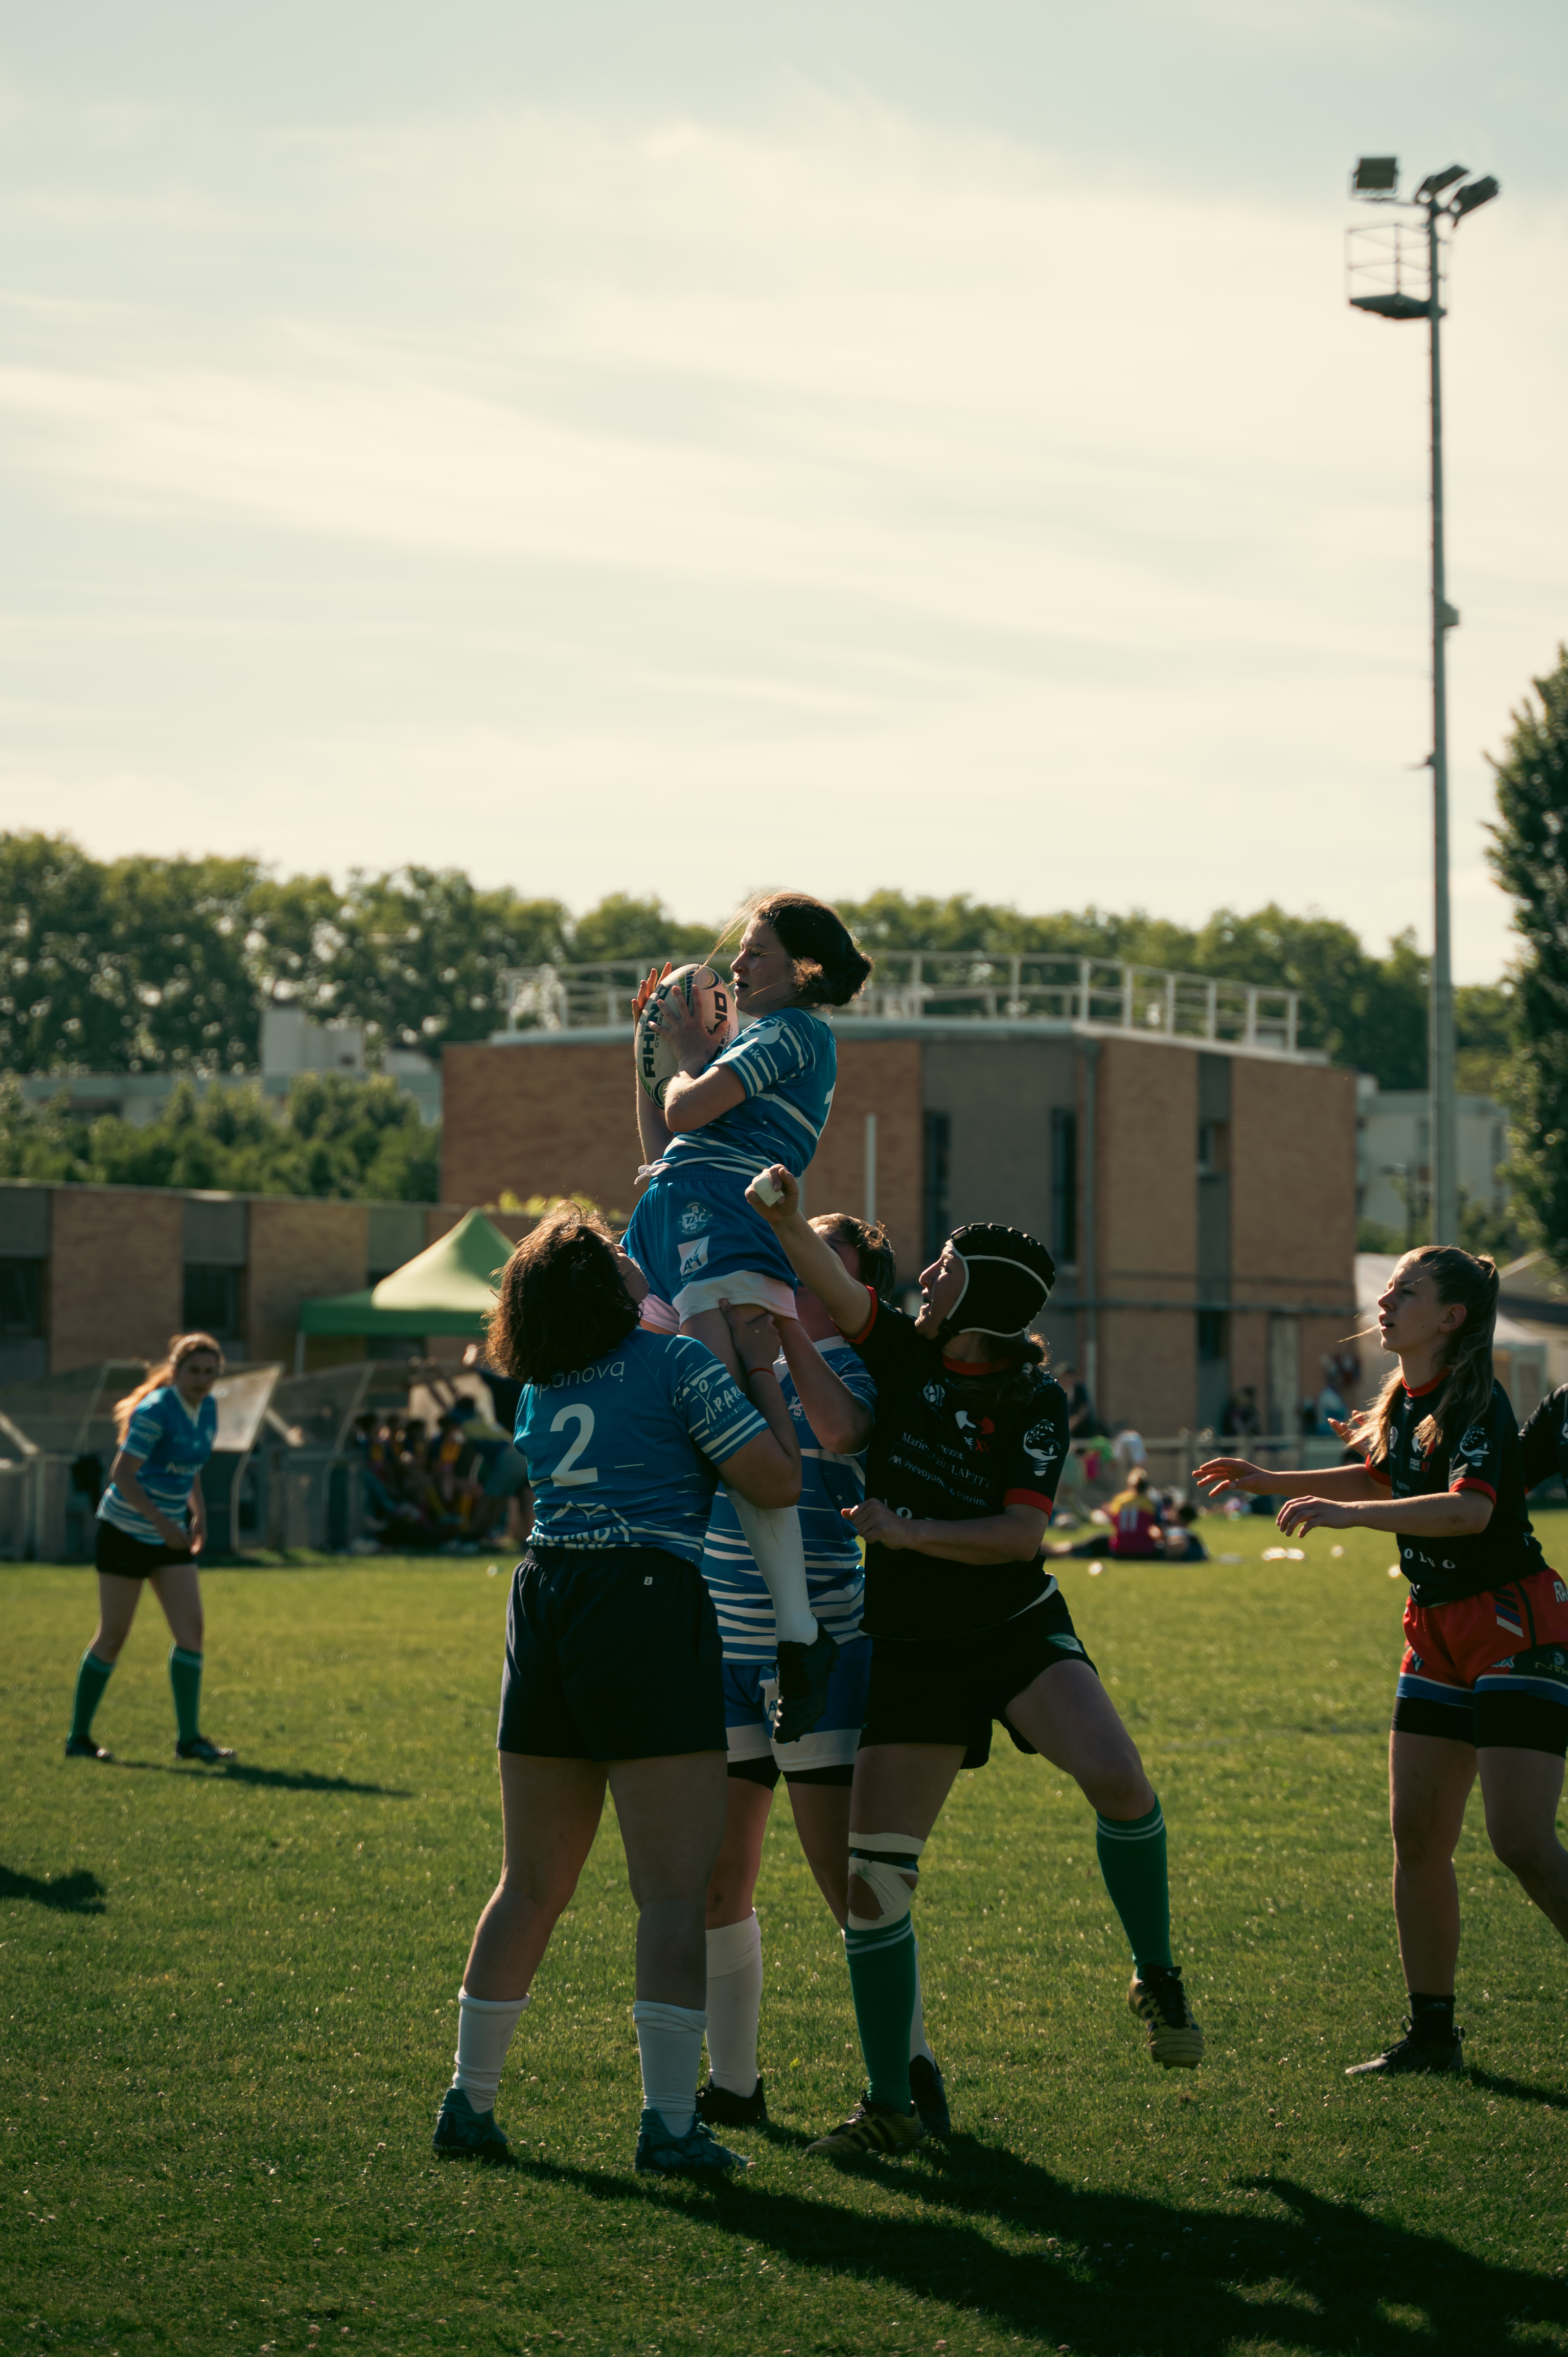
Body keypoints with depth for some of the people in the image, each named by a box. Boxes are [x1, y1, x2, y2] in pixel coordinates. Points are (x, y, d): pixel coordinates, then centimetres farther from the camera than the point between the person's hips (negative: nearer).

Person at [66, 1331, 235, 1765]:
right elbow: (122, 1474, -22)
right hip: (126, 1531, -7)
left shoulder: (207, 1409, 4)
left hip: (169, 1537, 7)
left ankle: (189, 1738, 1)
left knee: (191, 1629, -3)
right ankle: (78, 1737, 10)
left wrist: (197, 1512, 8)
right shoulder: (155, 1412, -20)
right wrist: (161, 1521, -28)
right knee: (113, 1636, -1)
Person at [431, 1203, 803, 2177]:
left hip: (544, 1598, 7)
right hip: (648, 1604, -6)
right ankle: (670, 2122, -7)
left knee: (532, 1884, 15)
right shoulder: (678, 1362, -3)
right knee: (676, 1889, -4)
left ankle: (471, 2100, 17)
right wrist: (762, 1367, 7)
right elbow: (780, 1480, -3)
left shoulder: (541, 1391, 17)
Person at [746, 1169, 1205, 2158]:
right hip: (910, 1648, 3)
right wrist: (787, 1217, -28)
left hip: (1017, 1627, -3)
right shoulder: (903, 1352, 3)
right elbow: (831, 1281, -9)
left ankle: (1159, 1979, -3)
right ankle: (889, 2105, 6)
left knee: (1116, 1777, -28)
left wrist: (906, 1531, -20)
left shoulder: (1035, 1401, -6)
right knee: (874, 1870, -5)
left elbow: (1021, 1533, -14)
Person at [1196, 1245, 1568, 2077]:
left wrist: (1347, 1514, -41)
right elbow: (1385, 1481, 30)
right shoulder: (1403, 1402, 9)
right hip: (1439, 1634, 9)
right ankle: (1431, 2033, 14)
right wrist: (1276, 1483, 25)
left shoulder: (1478, 1405, -18)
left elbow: (1471, 1507, -36)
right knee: (1417, 1835, 6)